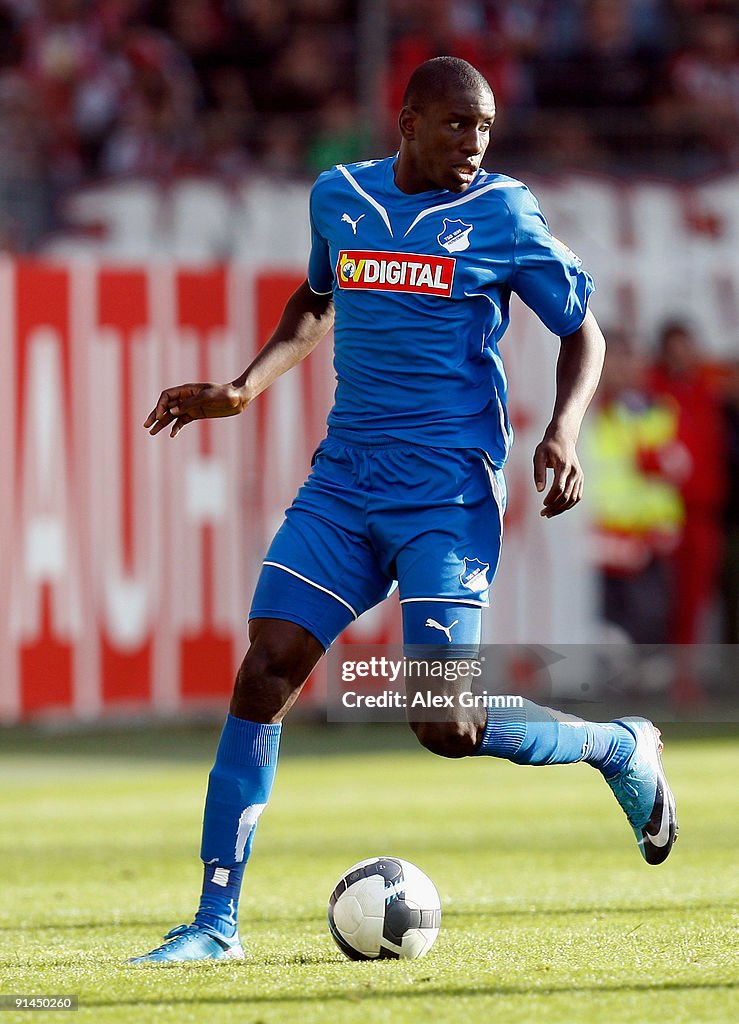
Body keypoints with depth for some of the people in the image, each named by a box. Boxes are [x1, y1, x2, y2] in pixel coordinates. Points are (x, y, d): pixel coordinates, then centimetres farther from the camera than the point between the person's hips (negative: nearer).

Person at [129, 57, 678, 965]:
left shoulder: (500, 213, -2)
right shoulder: (338, 197, 9)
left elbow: (583, 331, 5)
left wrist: (563, 432, -12)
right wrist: (246, 388, 16)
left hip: (448, 491, -4)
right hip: (343, 481, 4)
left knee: (449, 726, -10)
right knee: (264, 673, -9)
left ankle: (621, 747, 19)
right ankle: (216, 923, -4)